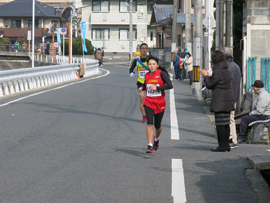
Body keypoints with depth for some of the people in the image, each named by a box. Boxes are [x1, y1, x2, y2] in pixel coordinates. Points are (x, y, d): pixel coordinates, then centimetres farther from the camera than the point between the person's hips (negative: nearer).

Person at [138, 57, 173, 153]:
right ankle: (150, 146, -18)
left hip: (160, 102, -2)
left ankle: (156, 139, 44)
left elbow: (170, 85, -17)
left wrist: (157, 88, -22)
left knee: (157, 125, 12)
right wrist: (142, 88, 2)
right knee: (149, 123, -16)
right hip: (149, 102, 2)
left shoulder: (161, 73, -8)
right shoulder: (147, 75, 6)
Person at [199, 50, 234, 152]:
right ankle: (226, 144, 16)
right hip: (228, 100, 9)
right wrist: (208, 76, 27)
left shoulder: (217, 71, -16)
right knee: (226, 123, 12)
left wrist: (205, 76, 6)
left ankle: (222, 145, -4)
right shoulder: (226, 70, 12)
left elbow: (209, 85, -9)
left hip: (220, 101, -9)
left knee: (220, 123, -5)